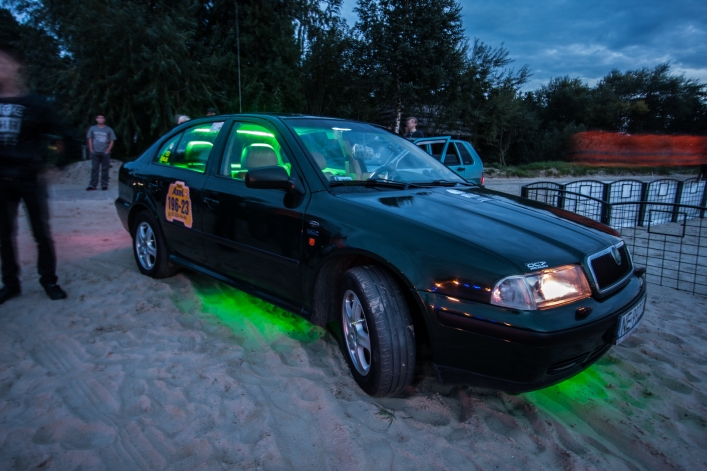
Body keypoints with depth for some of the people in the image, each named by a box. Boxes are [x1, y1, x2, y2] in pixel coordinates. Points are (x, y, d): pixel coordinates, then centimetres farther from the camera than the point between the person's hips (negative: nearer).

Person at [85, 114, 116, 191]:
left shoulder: (108, 129, 3)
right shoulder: (92, 128, 8)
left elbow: (112, 141, 3)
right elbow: (90, 140, 10)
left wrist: (107, 151, -5)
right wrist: (91, 150, 0)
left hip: (105, 153, -1)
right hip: (95, 153, 1)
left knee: (105, 169, 2)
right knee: (94, 169, 2)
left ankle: (104, 185, 8)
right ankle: (92, 185, 3)